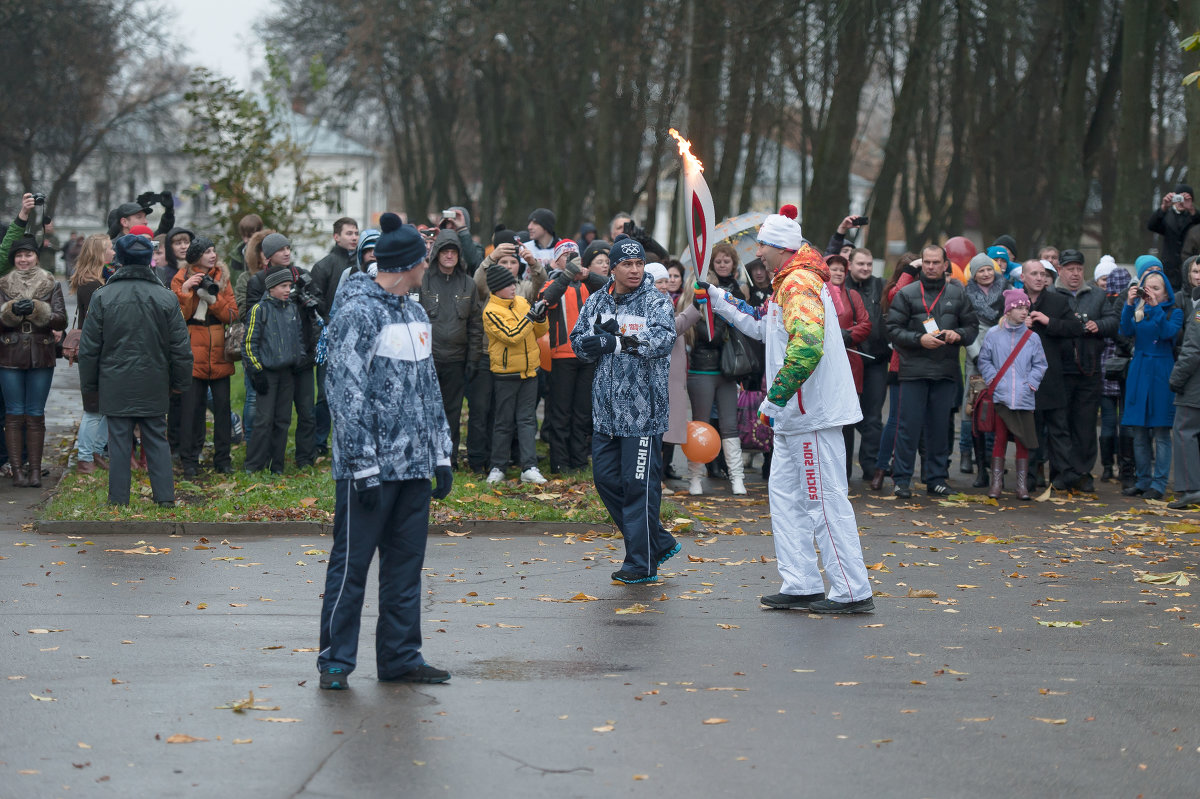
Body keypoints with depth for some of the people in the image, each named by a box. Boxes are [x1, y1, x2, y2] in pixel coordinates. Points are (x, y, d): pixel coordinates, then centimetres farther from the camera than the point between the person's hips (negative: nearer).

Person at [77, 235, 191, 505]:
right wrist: (180, 382, 15)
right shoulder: (166, 297, -1)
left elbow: (89, 348, 0)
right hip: (154, 386, 1)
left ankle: (118, 500, 6)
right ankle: (165, 496, 7)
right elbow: (181, 348, 4)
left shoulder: (102, 296, -4)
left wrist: (88, 384, 9)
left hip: (116, 384, -1)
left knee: (119, 442, 3)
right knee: (157, 440, 9)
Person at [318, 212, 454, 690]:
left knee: (406, 562, 10)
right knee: (352, 562, -2)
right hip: (369, 467, -8)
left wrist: (441, 454, 15)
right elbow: (347, 395, -15)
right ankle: (335, 660, 4)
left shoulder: (415, 314, 16)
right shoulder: (357, 314, -11)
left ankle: (400, 656, 17)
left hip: (414, 466, 8)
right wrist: (364, 466, -18)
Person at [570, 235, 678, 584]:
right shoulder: (597, 302, 12)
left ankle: (641, 563, 5)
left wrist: (615, 342, -24)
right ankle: (661, 543, 24)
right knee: (607, 479, 9)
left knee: (639, 484, -4)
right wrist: (599, 338, -14)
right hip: (606, 411, 6)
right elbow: (578, 341, 8)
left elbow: (661, 340, -20)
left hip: (643, 411, -6)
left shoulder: (657, 303, -4)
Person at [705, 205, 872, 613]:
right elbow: (762, 326, 32)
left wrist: (776, 396, -24)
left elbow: (807, 345, -31)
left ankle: (852, 592, -3)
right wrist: (716, 298, 26)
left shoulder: (799, 282, -17)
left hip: (814, 411, -11)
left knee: (825, 502, -7)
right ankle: (802, 586, 16)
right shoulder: (789, 283, 17)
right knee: (785, 494, 13)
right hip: (796, 413, 11)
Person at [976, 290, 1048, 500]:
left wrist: (1031, 383, -3)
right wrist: (993, 380, -5)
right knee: (1000, 439, 2)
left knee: (1023, 441, 3)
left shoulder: (1031, 338, 3)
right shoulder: (993, 334, 1)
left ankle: (1022, 485, 9)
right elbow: (984, 361, 6)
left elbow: (1040, 364, 8)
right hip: (1000, 396, -1)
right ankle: (996, 484, 8)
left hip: (1023, 399, 1)